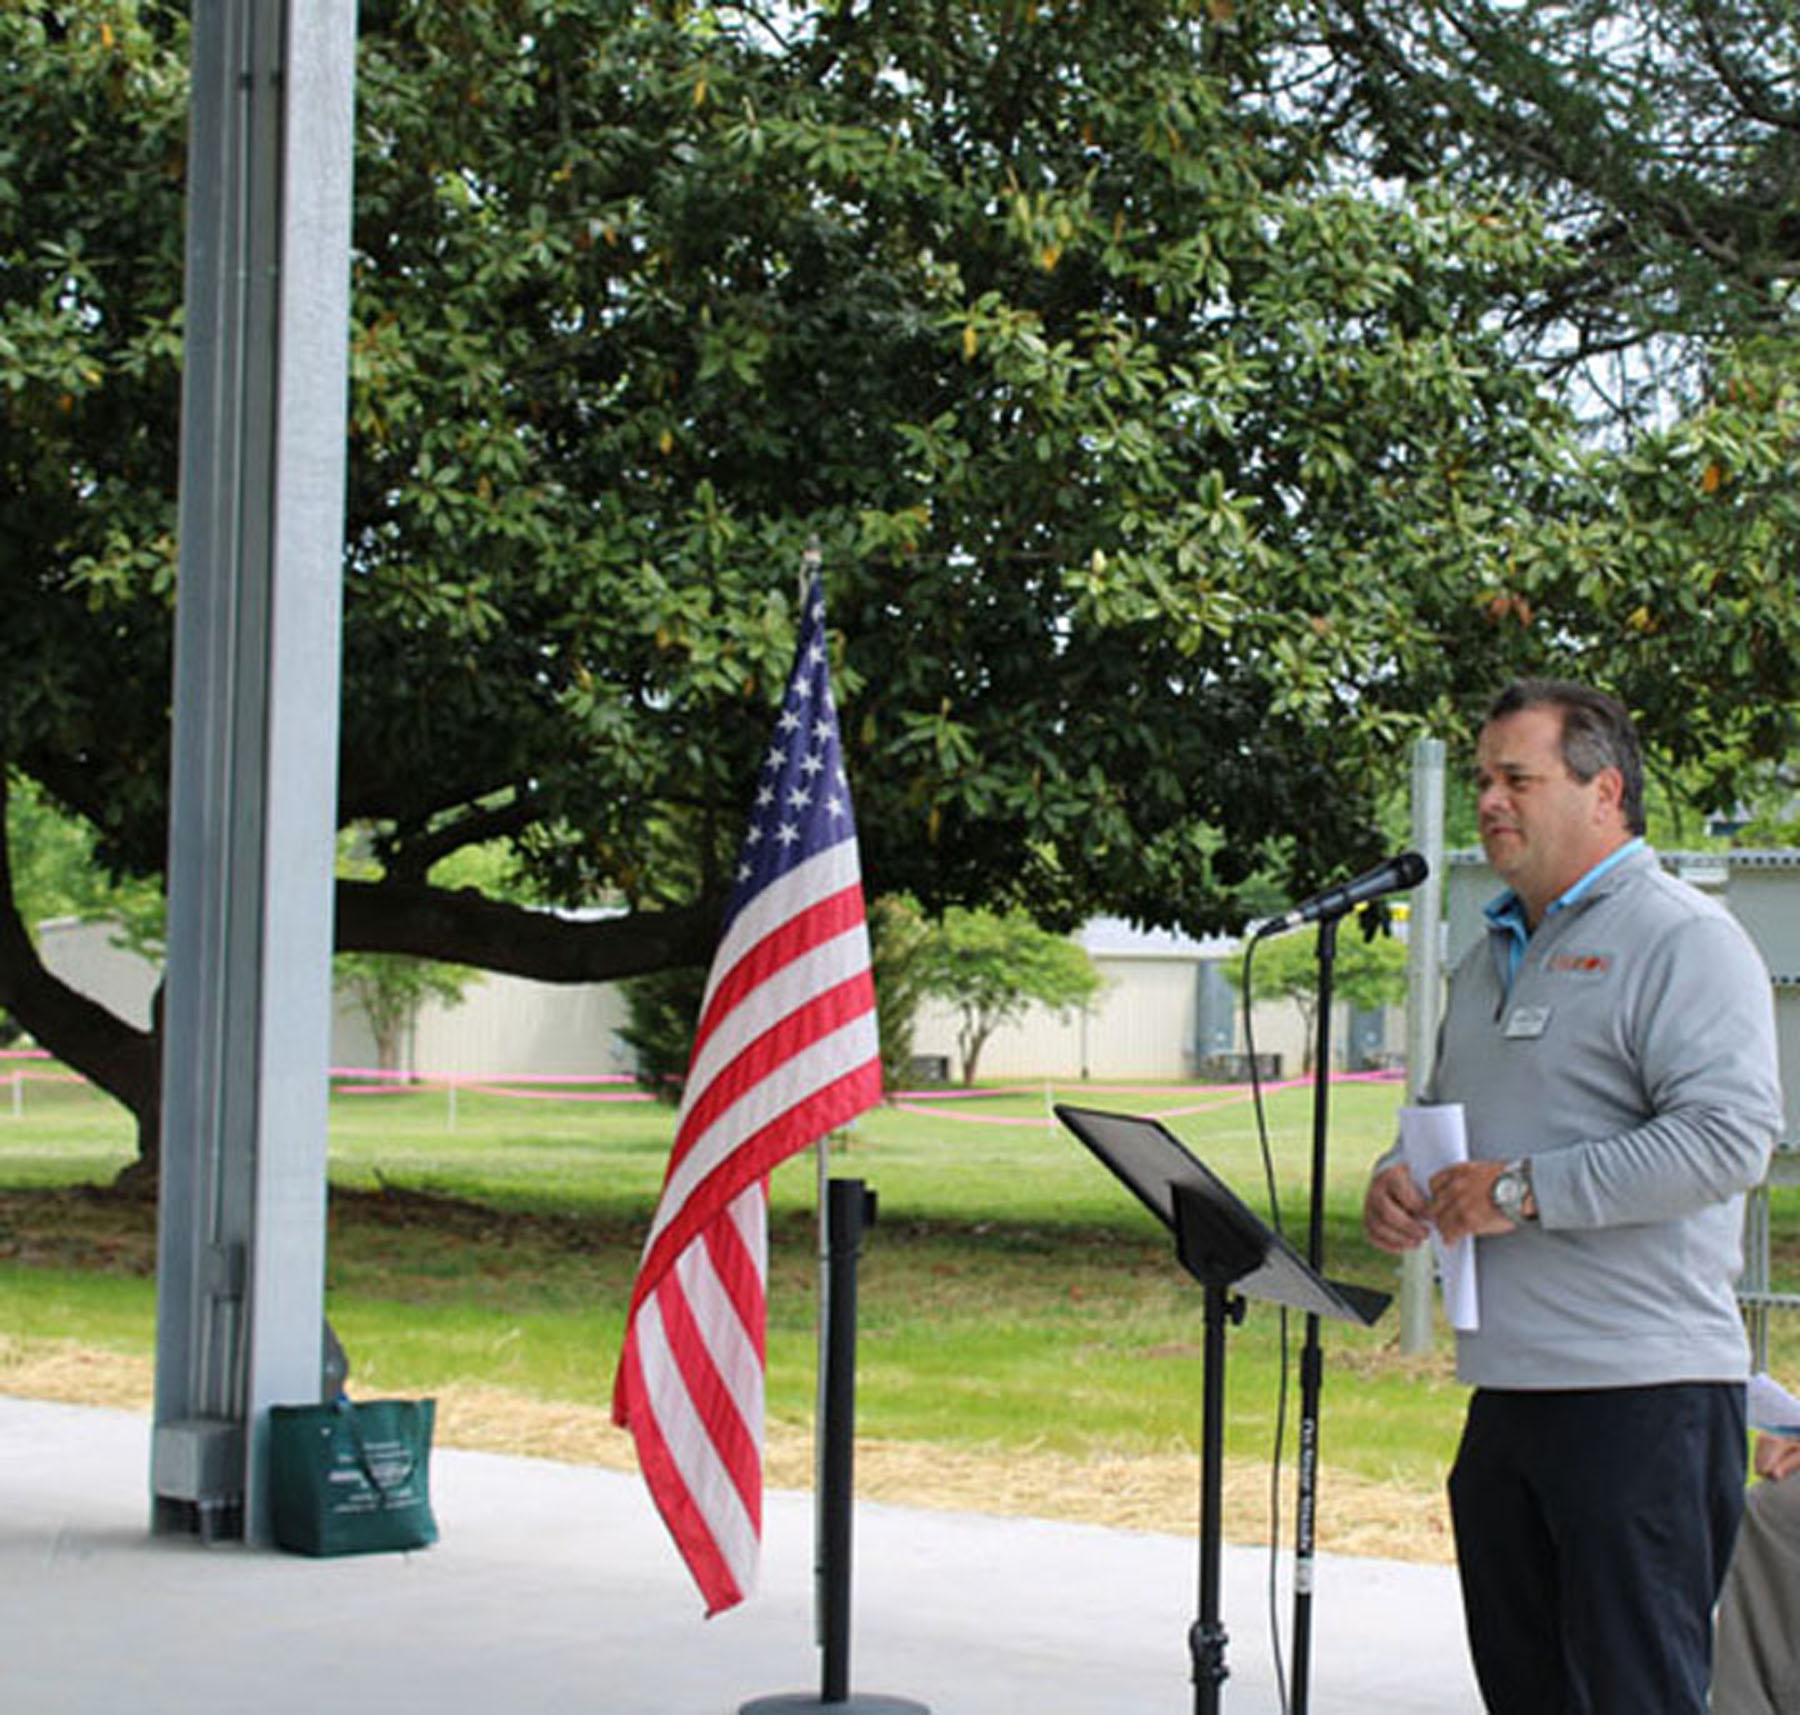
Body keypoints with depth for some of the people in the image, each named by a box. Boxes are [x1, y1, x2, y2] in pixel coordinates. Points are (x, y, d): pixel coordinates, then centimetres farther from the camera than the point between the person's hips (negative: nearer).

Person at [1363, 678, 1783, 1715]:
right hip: (1506, 1386, 9)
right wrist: (1399, 1177, 8)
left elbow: (1731, 1137, -20)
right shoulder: (1494, 957, 20)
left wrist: (1527, 1190, -20)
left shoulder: (1681, 939, -8)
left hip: (1644, 1394, -9)